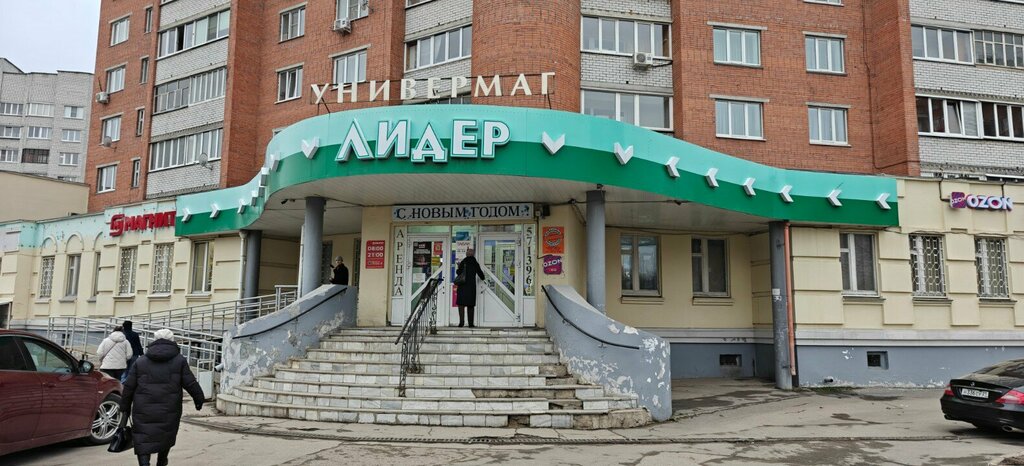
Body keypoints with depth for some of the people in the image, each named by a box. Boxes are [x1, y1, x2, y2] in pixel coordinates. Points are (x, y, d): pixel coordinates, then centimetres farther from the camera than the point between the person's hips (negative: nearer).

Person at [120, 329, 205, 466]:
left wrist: (125, 408, 15)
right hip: (169, 412, 0)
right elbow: (190, 383, 0)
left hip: (143, 412, 0)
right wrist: (199, 398, 12)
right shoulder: (179, 360, 2)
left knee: (143, 440, 2)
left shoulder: (140, 362, 7)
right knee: (166, 437, 19)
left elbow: (129, 387, 7)